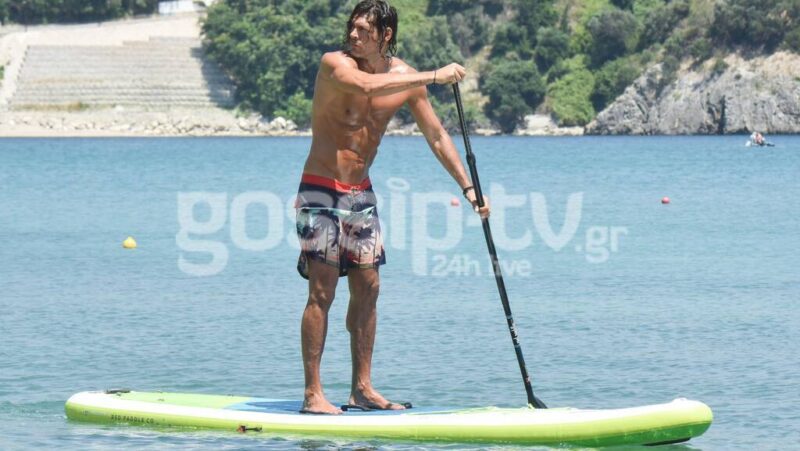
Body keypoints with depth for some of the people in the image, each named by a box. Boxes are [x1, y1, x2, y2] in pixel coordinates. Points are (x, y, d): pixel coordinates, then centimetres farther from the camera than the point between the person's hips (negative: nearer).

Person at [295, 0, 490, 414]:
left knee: (367, 287, 6)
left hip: (361, 193, 6)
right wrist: (434, 77, -35)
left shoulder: (405, 78, 2)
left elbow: (436, 136, 8)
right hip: (321, 190, -6)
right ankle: (312, 394, -9)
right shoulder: (335, 64, -14)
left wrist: (468, 187, 2)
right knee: (322, 291, -9)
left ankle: (362, 388, 14)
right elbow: (368, 87, -37)